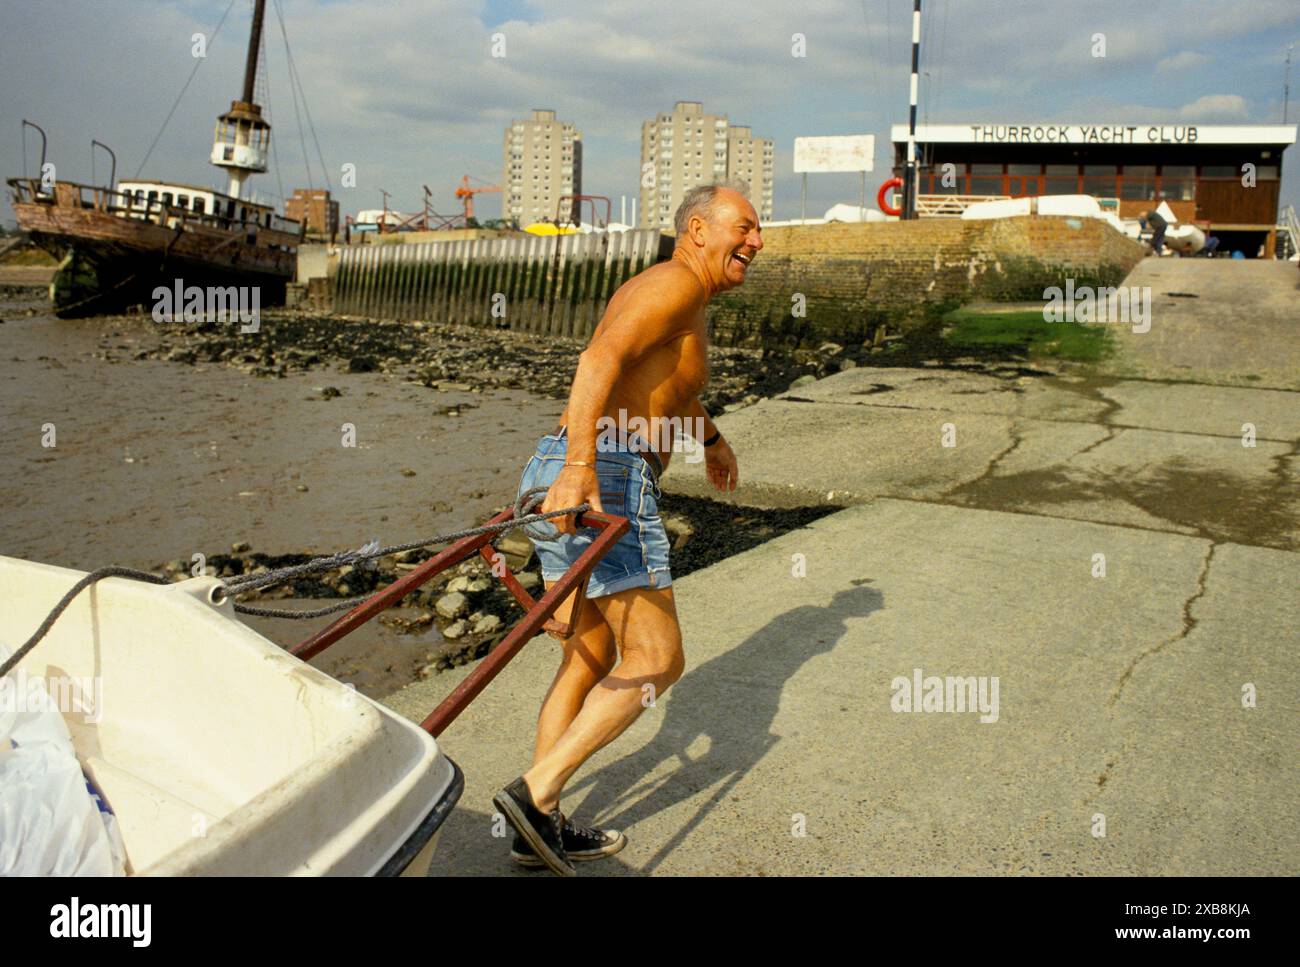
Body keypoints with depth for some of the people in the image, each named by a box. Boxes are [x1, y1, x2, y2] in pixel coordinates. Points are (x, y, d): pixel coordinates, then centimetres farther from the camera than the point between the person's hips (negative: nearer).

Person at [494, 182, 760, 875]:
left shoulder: (650, 289, 27)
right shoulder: (678, 281, -4)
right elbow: (601, 359, -22)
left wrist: (710, 435, 61)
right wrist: (580, 465, -35)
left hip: (559, 478, 10)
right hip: (606, 480, -10)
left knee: (591, 657, 15)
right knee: (656, 660, -2)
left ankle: (540, 830, 20)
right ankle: (536, 792, -5)